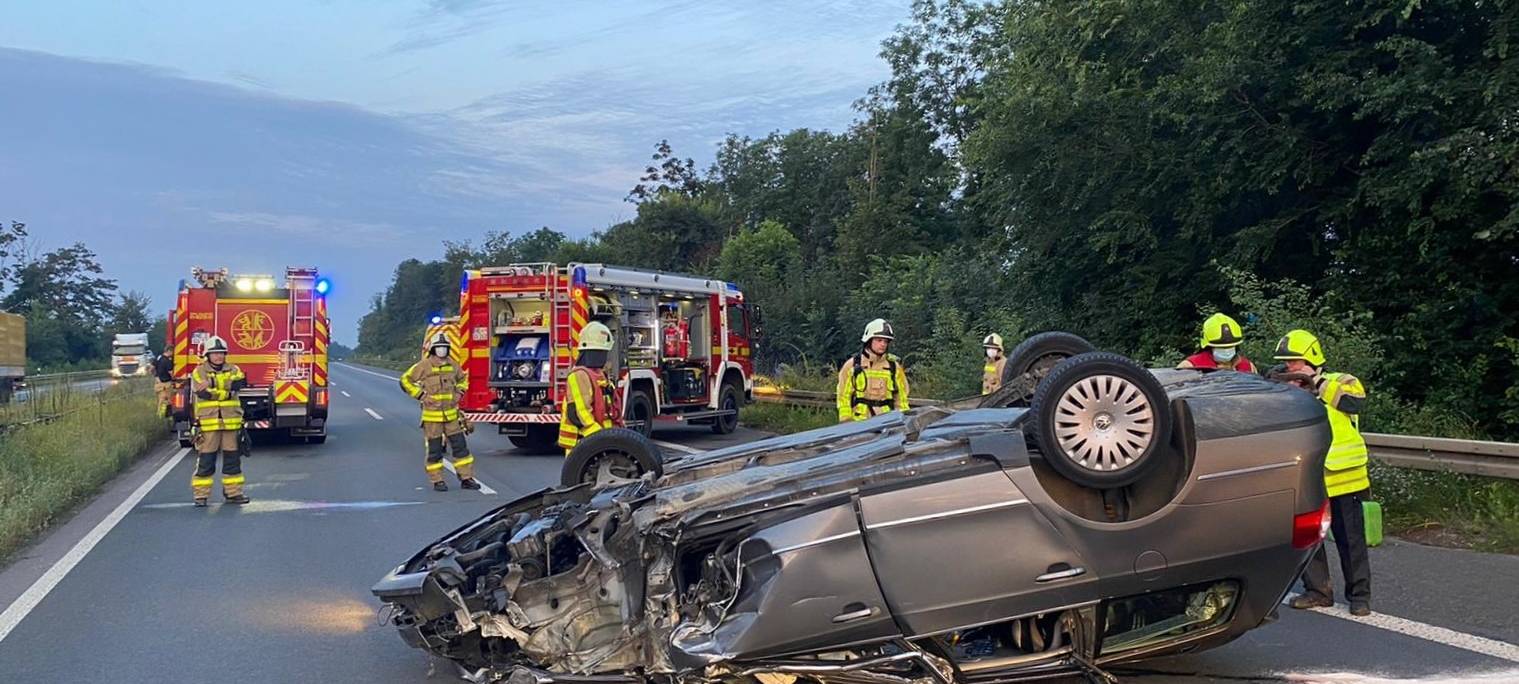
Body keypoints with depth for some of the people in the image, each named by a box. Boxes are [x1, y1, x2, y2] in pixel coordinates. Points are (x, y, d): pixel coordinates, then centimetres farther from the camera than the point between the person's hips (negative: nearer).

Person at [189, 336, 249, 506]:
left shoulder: (233, 370, 10)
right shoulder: (199, 372, 2)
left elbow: (238, 384, -10)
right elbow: (203, 393, -12)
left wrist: (214, 391, -19)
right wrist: (226, 392, -14)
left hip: (231, 422, 3)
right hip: (207, 422, -3)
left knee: (232, 459, 8)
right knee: (205, 461, 0)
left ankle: (233, 492, 17)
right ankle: (201, 495, 6)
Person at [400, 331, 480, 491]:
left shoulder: (452, 365, 6)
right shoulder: (424, 366, -9)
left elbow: (463, 379, 25)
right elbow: (405, 380, -4)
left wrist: (459, 392, 9)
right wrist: (420, 395, -9)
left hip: (452, 414, 4)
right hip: (432, 415, -4)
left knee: (460, 446, 4)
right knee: (434, 450, 3)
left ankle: (466, 478, 10)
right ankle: (437, 481, 12)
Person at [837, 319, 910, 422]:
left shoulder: (894, 366, 10)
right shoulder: (852, 366, 5)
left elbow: (901, 398, 15)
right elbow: (843, 397, 6)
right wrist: (846, 424, 0)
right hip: (858, 424, -1)